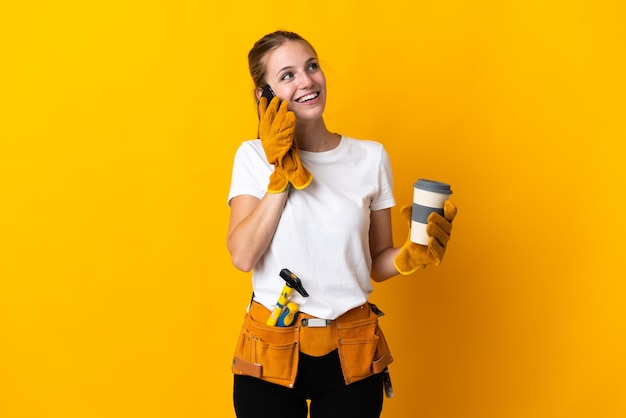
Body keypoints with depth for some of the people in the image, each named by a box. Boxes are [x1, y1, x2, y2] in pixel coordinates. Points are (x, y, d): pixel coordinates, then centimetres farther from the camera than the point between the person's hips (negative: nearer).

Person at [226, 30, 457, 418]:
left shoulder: (371, 157, 1)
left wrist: (413, 255, -14)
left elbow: (377, 262, 6)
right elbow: (243, 256, -13)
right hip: (271, 350, -1)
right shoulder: (254, 156, -2)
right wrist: (282, 172, -14)